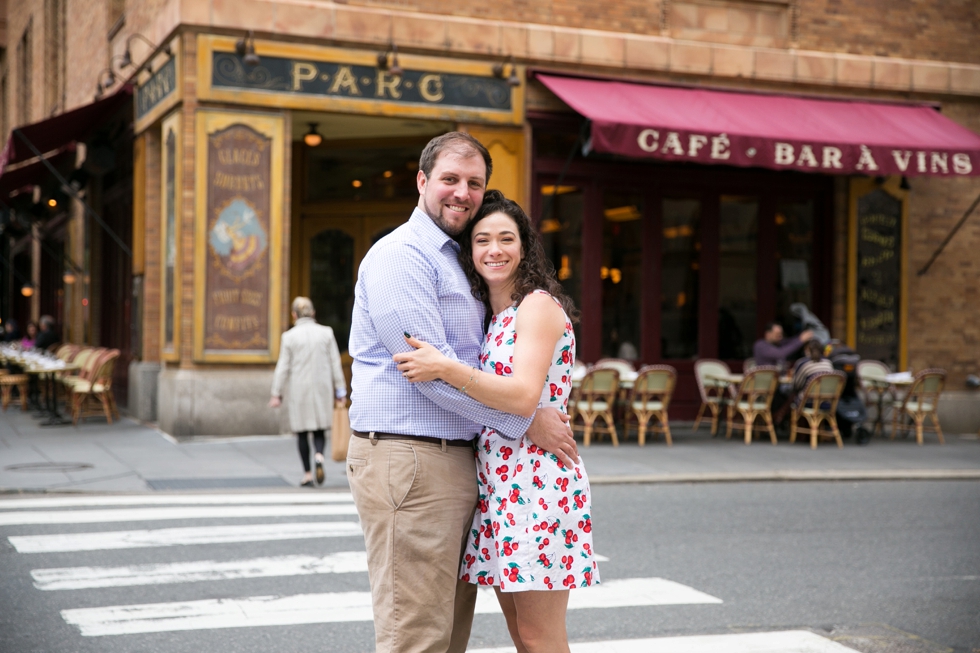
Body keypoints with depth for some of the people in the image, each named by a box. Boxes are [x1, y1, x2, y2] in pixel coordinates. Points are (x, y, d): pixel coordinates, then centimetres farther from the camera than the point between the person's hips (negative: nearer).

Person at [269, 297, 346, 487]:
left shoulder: (289, 336, -4)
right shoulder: (326, 333, 0)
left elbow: (283, 367, -3)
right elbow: (335, 364, 1)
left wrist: (276, 394, 3)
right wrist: (340, 391, 7)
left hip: (299, 389, -1)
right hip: (322, 388, 1)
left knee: (302, 432, 8)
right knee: (319, 429, 11)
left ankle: (307, 475, 8)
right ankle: (319, 456, -18)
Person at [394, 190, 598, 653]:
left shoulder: (539, 305, -7)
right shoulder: (491, 315, 18)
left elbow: (524, 395, -19)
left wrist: (446, 369, -25)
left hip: (537, 478, -9)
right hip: (496, 481, 9)